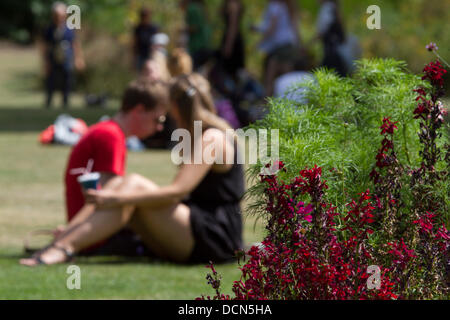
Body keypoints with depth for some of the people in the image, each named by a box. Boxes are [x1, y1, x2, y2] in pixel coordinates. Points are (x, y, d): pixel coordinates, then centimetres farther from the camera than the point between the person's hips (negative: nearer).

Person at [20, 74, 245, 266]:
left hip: (217, 237, -9)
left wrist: (117, 199, -25)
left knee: (134, 185, -22)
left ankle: (64, 247, -32)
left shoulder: (212, 139, -11)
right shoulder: (198, 137, 21)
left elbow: (176, 192, -21)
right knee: (119, 186, -5)